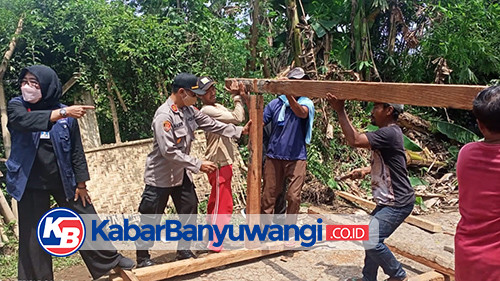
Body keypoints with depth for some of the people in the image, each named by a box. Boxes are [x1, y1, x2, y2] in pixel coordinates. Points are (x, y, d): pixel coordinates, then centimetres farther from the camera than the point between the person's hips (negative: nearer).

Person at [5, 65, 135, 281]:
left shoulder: (66, 114, -4)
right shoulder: (16, 106, -4)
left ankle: (110, 259, 31)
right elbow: (24, 120, -28)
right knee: (33, 236, 8)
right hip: (31, 183, 0)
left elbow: (76, 150, 1)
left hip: (64, 180, 0)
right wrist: (62, 113, -38)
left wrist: (81, 183, 1)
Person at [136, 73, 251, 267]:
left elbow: (212, 125, 6)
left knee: (190, 212, 14)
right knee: (151, 219, 5)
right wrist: (198, 165, -26)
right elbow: (169, 151, -28)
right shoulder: (164, 116, -25)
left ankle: (184, 250, 30)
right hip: (160, 176, -8)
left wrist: (240, 131, 1)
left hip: (181, 173, 8)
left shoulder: (189, 110, 0)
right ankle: (142, 257, 22)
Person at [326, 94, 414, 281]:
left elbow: (355, 140, -31)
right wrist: (366, 170, 8)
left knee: (371, 242, -15)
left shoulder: (389, 134, -22)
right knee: (371, 239, 17)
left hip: (397, 203, -10)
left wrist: (340, 111, -26)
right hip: (388, 201, 10)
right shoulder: (386, 133, 11)